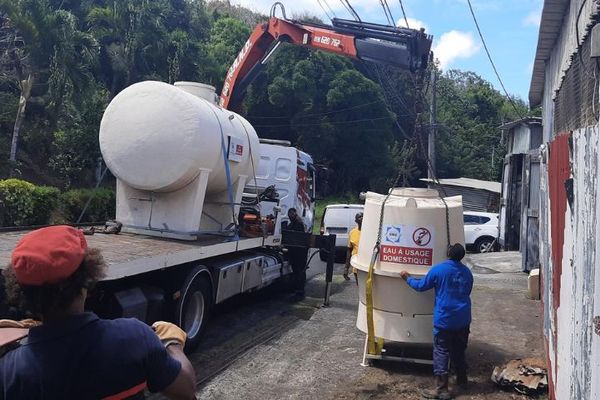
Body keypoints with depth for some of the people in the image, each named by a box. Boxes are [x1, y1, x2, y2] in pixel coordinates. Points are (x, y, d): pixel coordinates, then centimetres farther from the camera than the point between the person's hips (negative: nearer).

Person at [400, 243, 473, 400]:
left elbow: (421, 286, -1)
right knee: (459, 350, 21)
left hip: (445, 319, -6)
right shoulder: (467, 272, 6)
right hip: (463, 319, 6)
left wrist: (408, 278, 16)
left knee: (441, 353, -1)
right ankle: (462, 380, 35)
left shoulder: (438, 269, -11)